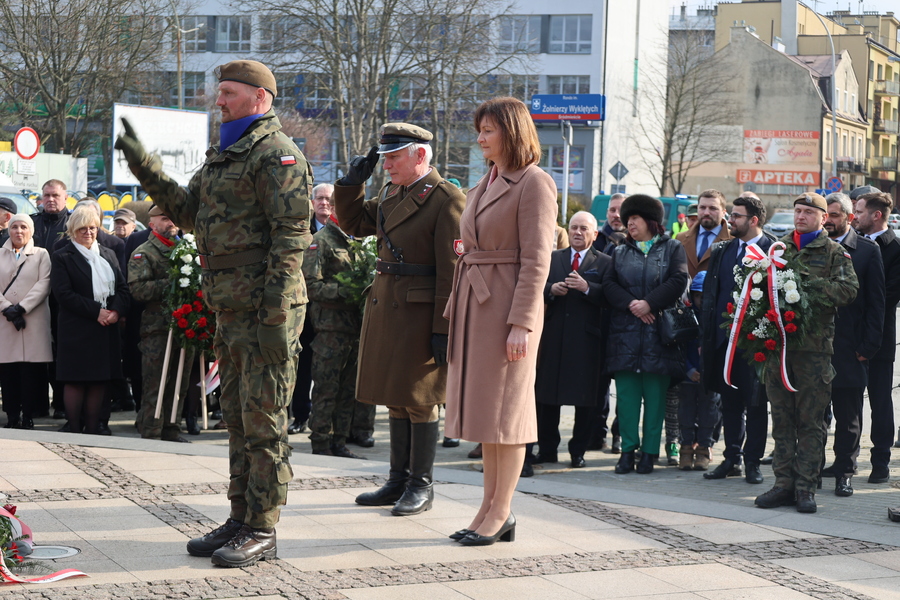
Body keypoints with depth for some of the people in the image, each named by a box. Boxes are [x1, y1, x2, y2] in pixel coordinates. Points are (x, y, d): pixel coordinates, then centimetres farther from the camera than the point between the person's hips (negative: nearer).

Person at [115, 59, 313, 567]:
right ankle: (241, 521, 22)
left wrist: (275, 315, -23)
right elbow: (185, 210, 25)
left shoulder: (277, 154, -11)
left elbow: (291, 235, -18)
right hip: (231, 311, 10)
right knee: (239, 418, 14)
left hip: (266, 311, -10)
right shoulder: (226, 155, 19)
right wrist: (141, 162, 16)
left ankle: (263, 532, 1)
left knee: (264, 422, -5)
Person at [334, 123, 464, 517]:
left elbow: (451, 271, -16)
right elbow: (353, 224, 23)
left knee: (418, 399, -1)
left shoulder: (446, 199, -13)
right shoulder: (390, 193, 13)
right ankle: (399, 481, 23)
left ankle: (421, 486, 9)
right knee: (395, 397, 13)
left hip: (420, 313, -8)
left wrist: (443, 329, -19)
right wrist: (352, 182, 8)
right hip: (385, 305, 8)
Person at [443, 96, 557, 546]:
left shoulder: (534, 183, -9)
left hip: (508, 304, -9)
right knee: (483, 407, 10)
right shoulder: (483, 186, 17)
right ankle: (489, 509, 16)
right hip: (474, 305, 9)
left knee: (505, 408, -3)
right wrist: (456, 311, 15)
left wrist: (521, 323, -19)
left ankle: (500, 514, 3)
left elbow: (536, 260, -15)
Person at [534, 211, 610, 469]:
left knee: (584, 398, 0)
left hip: (586, 339, -3)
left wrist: (587, 287, -21)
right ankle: (547, 449, 12)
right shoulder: (552, 258, 16)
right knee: (547, 394, 4)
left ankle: (578, 451, 9)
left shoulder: (604, 262, 5)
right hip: (554, 335, 3)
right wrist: (551, 289, -10)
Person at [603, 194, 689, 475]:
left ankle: (650, 452, 3)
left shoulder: (672, 249, 7)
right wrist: (631, 304, -11)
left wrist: (649, 303, -14)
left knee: (655, 396, -2)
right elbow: (609, 284, 5)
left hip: (658, 335, -3)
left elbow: (679, 281, -6)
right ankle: (628, 450, 4)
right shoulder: (620, 252, 17)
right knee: (627, 395, 0)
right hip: (625, 333, 3)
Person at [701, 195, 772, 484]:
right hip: (724, 338, 5)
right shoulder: (722, 251, 12)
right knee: (730, 402, 11)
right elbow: (709, 294, 14)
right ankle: (732, 459, 19)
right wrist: (705, 337, 9)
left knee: (755, 403, 3)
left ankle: (753, 461, 11)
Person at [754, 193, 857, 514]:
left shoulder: (835, 253, 3)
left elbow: (848, 289, -11)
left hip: (814, 346, -4)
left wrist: (809, 282, -17)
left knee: (810, 420, 0)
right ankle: (784, 483, 14)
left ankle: (806, 487, 4)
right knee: (782, 418, 7)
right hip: (777, 341, 4)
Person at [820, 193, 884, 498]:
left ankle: (844, 472, 12)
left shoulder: (868, 250, 1)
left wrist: (868, 346, -6)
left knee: (848, 418, 4)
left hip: (850, 348, -2)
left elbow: (876, 302, 0)